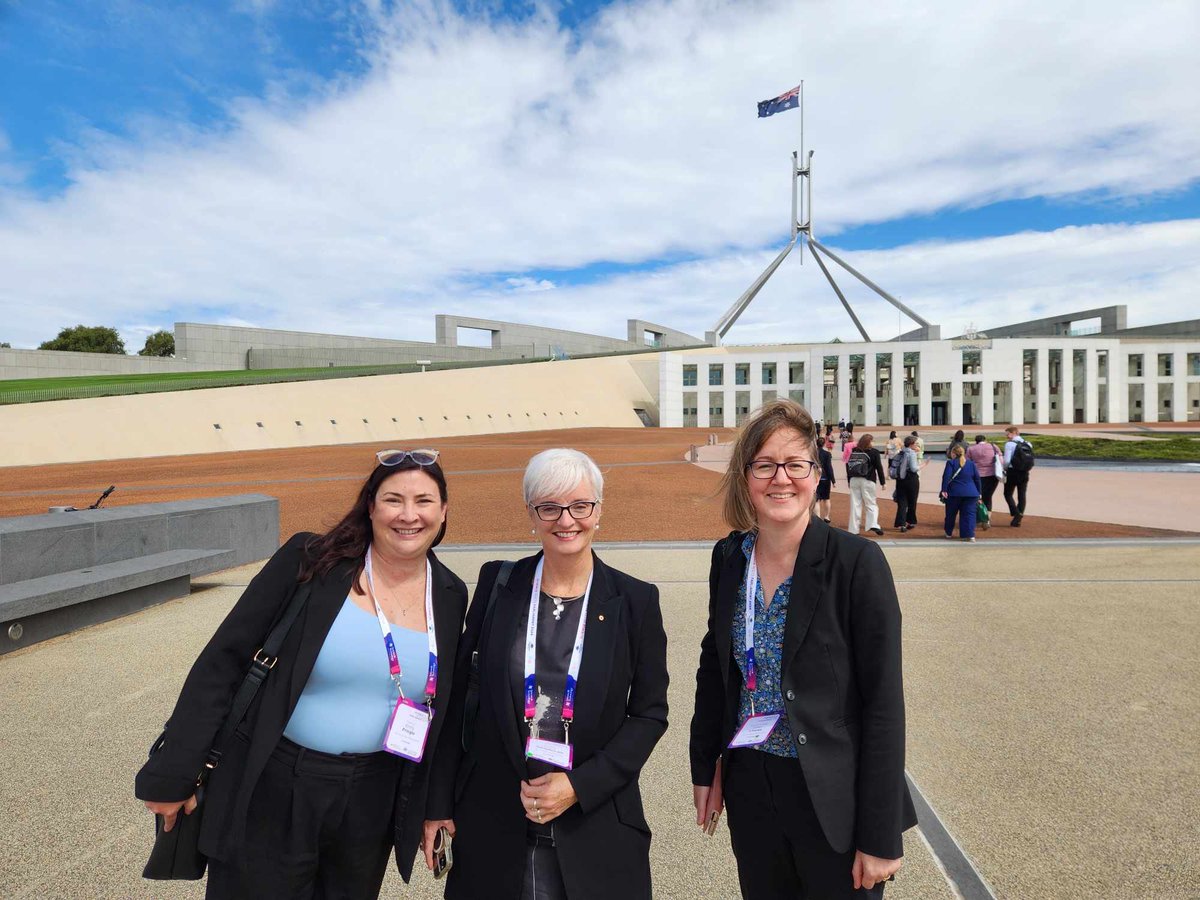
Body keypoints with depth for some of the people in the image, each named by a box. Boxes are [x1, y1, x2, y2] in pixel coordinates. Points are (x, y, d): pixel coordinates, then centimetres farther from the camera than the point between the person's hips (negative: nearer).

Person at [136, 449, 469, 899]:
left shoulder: (450, 595, -2)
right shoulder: (312, 561, -14)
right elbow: (221, 662, -10)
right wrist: (171, 774, -9)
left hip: (371, 805, 4)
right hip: (272, 794, -3)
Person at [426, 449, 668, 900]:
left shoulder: (636, 600, -6)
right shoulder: (497, 583, -3)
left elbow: (650, 713, -3)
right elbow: (459, 696, 1)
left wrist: (579, 786, -12)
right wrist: (440, 803, 3)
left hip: (595, 825, 0)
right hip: (492, 822, 1)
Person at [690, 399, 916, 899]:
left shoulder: (857, 562, -17)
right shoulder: (728, 558, -3)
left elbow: (884, 703, -15)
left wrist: (881, 836, -13)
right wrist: (705, 766, 8)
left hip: (833, 798, -4)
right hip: (749, 788, 4)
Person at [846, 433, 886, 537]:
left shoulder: (853, 452, 6)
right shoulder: (874, 452, -4)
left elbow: (848, 466, 6)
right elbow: (879, 468, -2)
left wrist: (849, 480, 12)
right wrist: (883, 481, 5)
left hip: (854, 480, 3)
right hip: (867, 481, -3)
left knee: (855, 504, 6)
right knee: (871, 504, 3)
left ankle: (853, 529, 6)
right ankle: (873, 525, -16)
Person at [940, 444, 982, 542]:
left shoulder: (951, 462, -2)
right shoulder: (971, 464, 11)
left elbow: (946, 477, -13)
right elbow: (977, 479, 12)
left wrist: (944, 490, -13)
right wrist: (978, 494, 18)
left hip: (954, 493, -2)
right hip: (970, 493, 2)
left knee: (951, 514, 14)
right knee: (969, 514, 1)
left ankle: (949, 532, 27)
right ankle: (970, 535, -11)